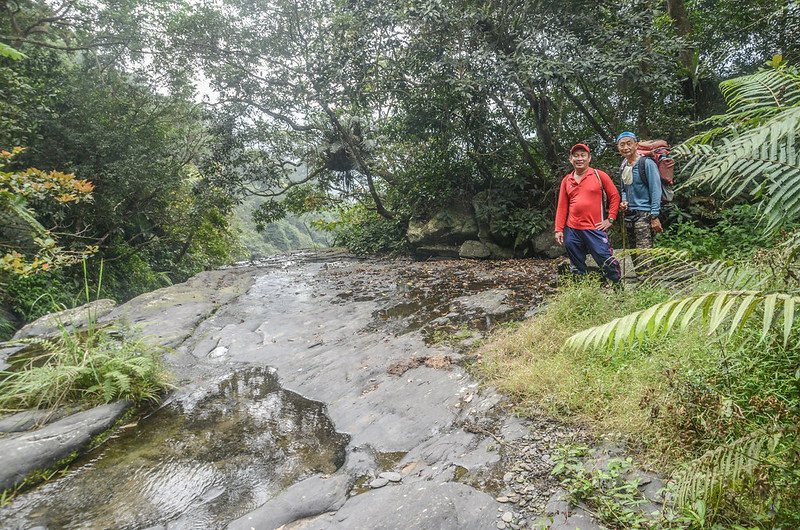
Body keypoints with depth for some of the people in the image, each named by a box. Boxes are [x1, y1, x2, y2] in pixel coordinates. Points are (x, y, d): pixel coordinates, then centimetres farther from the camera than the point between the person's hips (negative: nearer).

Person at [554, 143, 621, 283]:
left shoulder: (599, 175, 0)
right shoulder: (566, 180, 8)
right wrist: (559, 229, 2)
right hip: (572, 230, 3)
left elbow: (614, 196, 4)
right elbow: (562, 206, 7)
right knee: (577, 268, 13)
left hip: (595, 229, -3)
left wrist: (610, 219, -3)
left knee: (607, 262, -4)